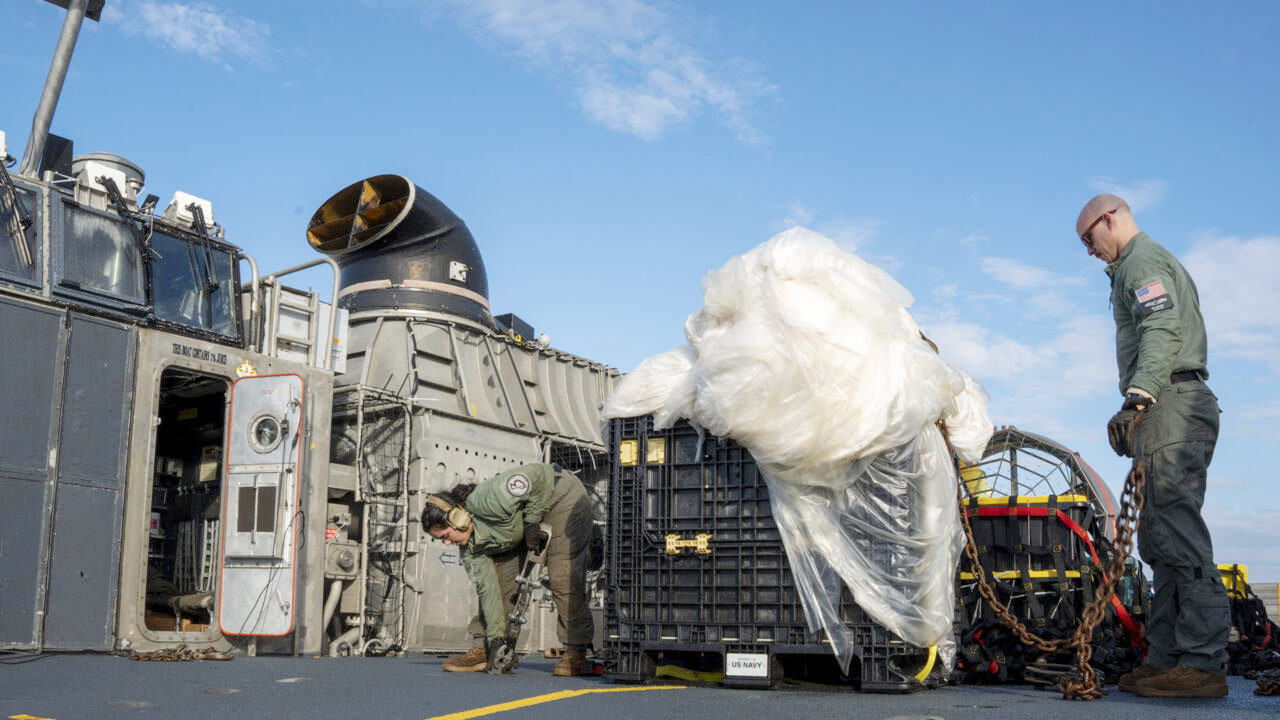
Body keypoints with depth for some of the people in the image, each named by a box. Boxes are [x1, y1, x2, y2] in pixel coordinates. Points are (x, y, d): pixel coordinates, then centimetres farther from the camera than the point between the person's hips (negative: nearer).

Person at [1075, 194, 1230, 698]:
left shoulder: (1142, 261, -2)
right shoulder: (1161, 262, 30)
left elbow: (1162, 333, -18)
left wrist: (1136, 399, -29)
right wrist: (1140, 409, 23)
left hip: (1171, 404, -11)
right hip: (1175, 408, 11)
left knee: (1179, 533, -15)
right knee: (1159, 536, 7)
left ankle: (1203, 662, -18)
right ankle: (1167, 657, 7)